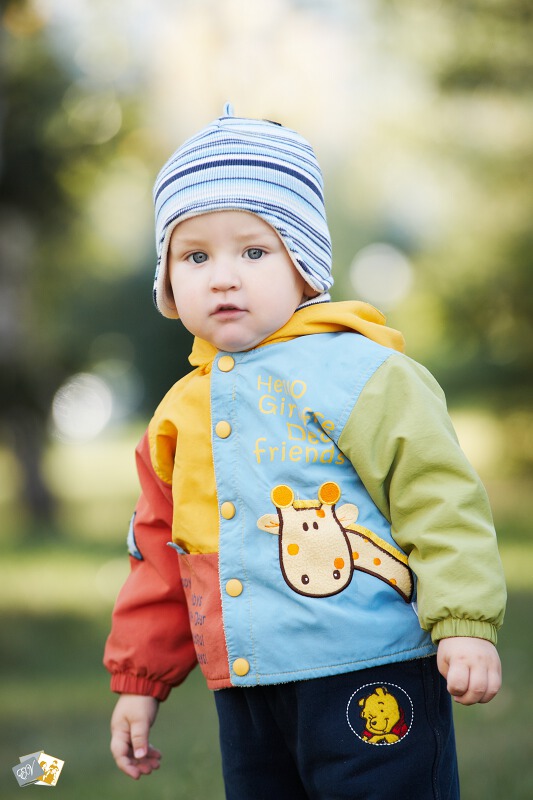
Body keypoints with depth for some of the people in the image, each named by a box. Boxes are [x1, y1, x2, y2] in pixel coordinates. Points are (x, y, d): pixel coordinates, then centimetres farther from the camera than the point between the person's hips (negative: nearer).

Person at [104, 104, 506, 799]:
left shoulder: (356, 372, -6)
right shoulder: (181, 413, 14)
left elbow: (438, 495, -9)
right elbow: (161, 555, 22)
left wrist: (465, 621, -16)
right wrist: (141, 679, 22)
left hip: (370, 674, -6)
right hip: (247, 694, 6)